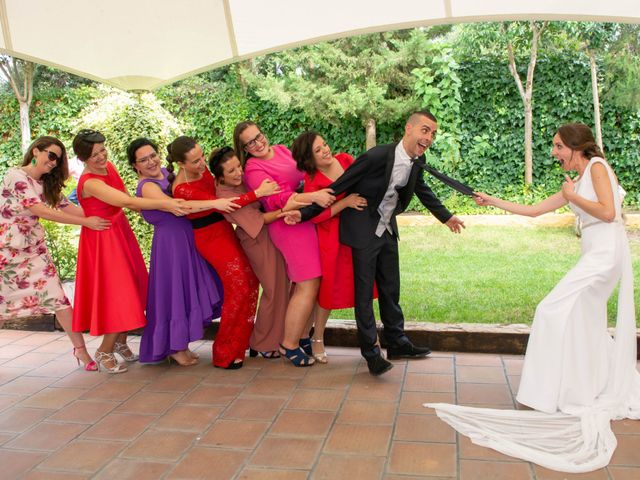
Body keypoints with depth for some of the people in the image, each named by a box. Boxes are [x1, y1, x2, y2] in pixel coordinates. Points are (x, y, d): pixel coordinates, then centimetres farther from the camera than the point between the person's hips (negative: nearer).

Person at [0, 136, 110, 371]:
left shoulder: (48, 184, 9)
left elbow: (66, 207, 0)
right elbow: (40, 210, -22)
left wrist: (99, 215, -13)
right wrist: (86, 222, -23)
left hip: (34, 247, 5)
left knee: (57, 297, -4)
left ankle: (80, 349, 0)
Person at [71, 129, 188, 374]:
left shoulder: (109, 167, 2)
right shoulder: (90, 182, -24)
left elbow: (128, 200, 10)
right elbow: (127, 201, -33)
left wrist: (158, 207, -2)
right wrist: (163, 204, -37)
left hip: (120, 232, 8)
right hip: (103, 239, -8)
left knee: (132, 290, 12)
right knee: (119, 293, -6)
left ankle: (120, 342, 29)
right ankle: (104, 351, 12)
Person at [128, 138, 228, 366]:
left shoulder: (165, 173, 8)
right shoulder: (147, 187, -18)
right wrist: (215, 203, -36)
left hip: (186, 237, 9)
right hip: (170, 242, -9)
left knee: (189, 286, 16)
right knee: (175, 290, 1)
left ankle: (180, 344, 30)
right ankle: (176, 348, 18)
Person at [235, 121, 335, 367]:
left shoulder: (281, 150, 12)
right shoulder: (254, 169, -11)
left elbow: (303, 170, 26)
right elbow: (277, 199, -23)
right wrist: (313, 196, -33)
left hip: (307, 223, 8)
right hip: (291, 228, -8)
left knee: (310, 284, 12)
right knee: (307, 287, -6)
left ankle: (302, 337, 25)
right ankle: (289, 345, 6)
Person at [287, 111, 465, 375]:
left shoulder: (417, 161, -4)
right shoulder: (377, 156, -26)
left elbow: (421, 189, 17)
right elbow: (339, 186, -21)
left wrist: (445, 216, 28)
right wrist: (305, 213, -20)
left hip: (388, 229, 7)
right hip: (363, 231, -7)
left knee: (391, 289, 15)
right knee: (365, 291, -1)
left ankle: (396, 343, 28)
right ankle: (370, 351, 10)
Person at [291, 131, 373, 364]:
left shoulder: (345, 159, -1)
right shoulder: (312, 181, -16)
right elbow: (314, 216, -22)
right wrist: (345, 202, -27)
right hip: (333, 237, -5)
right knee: (330, 286, 2)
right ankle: (318, 340, 20)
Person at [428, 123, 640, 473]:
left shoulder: (598, 166, -3)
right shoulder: (574, 185, 21)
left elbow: (608, 212, -16)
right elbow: (533, 210, 22)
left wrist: (573, 197, -4)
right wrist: (493, 201, 22)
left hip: (606, 251, -9)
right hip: (596, 254, 9)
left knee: (556, 311, -9)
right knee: (583, 322, 13)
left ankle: (558, 395, -2)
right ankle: (610, 388, 24)